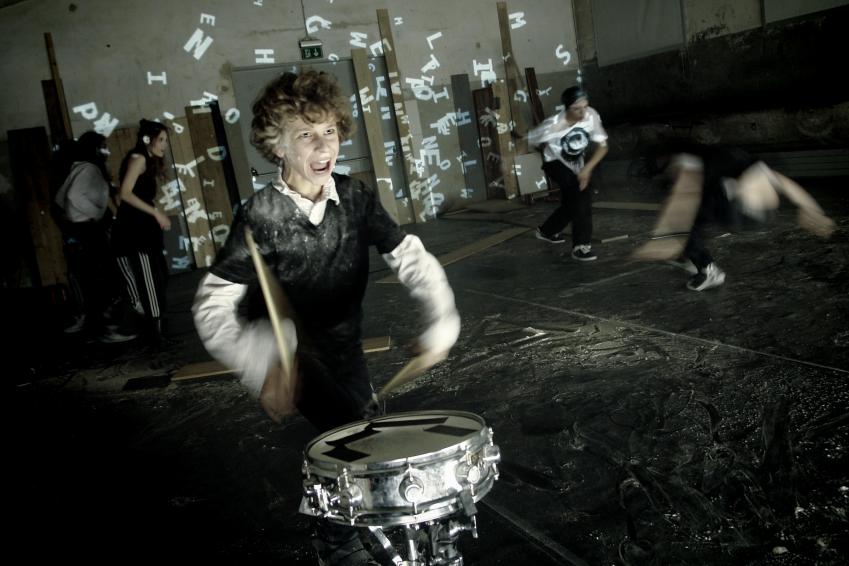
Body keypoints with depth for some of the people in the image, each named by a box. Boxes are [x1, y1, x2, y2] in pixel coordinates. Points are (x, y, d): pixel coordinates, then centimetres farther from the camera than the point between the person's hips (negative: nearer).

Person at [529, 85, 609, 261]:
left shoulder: (591, 115, -26)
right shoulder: (552, 125, -33)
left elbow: (602, 146, -17)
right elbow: (530, 141, -15)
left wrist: (587, 168, -28)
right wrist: (550, 149, 0)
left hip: (576, 165, 5)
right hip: (556, 163, -5)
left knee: (572, 203, 17)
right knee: (582, 194, -26)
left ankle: (547, 231, 45)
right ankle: (581, 245, -18)